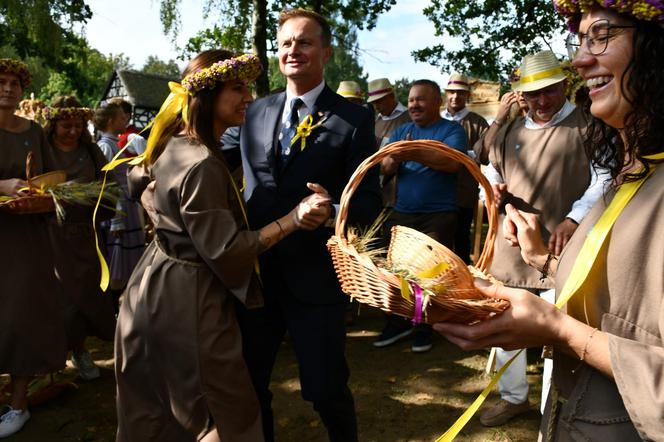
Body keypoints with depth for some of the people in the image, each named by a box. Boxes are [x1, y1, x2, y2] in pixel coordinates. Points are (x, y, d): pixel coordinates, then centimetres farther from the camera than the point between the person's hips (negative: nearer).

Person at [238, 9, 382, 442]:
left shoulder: (354, 117, -6)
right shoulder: (257, 111, 8)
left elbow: (370, 200, -9)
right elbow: (246, 181, 11)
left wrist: (332, 212, -29)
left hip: (314, 273, -4)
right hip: (255, 269, 5)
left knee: (325, 388, 10)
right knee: (247, 380, 18)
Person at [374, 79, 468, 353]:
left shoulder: (452, 130, -2)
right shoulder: (401, 131, 12)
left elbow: (453, 163, -21)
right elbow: (385, 169, 0)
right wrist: (393, 158, -23)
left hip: (439, 215, -4)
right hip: (401, 213, 5)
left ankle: (424, 326, 18)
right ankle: (398, 322, 24)